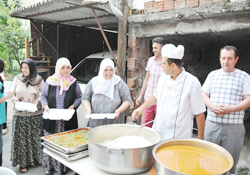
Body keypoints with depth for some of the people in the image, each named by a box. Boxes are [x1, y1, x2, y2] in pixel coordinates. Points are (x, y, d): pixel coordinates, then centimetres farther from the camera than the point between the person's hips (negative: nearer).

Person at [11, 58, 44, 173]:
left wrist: (38, 100, -12)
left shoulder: (39, 80, -2)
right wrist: (14, 99, -9)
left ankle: (36, 159, 29)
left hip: (35, 114, -1)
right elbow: (13, 93, 11)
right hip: (20, 114, 1)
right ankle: (23, 162, 22)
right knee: (21, 138, 6)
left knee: (35, 137, 8)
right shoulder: (17, 79, 2)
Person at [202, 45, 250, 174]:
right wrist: (212, 106, -11)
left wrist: (230, 109, -18)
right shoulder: (212, 75, 10)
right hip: (212, 123, 2)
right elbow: (204, 95, 9)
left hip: (234, 126, -2)